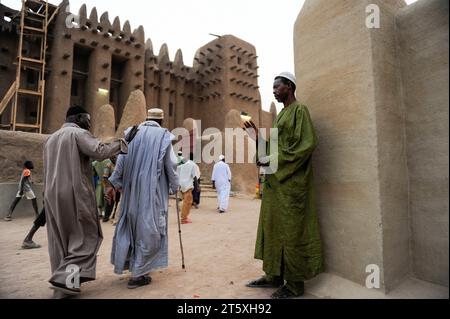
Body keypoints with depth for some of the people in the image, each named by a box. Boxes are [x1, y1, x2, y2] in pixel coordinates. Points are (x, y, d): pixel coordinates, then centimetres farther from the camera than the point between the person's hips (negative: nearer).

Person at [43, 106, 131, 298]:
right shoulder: (78, 133, -6)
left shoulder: (50, 139, 21)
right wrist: (123, 142, -13)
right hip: (75, 194, -8)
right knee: (86, 236, 0)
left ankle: (62, 279, 19)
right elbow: (100, 152, -23)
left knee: (59, 240, 14)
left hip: (52, 195, 9)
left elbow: (49, 169, 23)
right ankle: (66, 277, -6)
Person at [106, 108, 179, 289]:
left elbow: (121, 159, 3)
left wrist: (113, 183, 5)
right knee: (148, 228, 3)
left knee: (131, 223, 18)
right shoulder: (164, 136, -2)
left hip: (132, 188, 5)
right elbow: (170, 164, -3)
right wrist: (174, 186, 9)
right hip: (153, 189, -4)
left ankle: (125, 263, 26)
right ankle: (138, 274, 8)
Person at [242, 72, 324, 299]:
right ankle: (274, 275, 23)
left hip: (291, 180, -9)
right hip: (275, 180, 9)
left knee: (290, 229, -2)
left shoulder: (299, 110, -6)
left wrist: (276, 159, -18)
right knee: (272, 226, 11)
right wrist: (257, 138, 5)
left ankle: (295, 283, 13)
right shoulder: (281, 115, 19)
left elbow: (308, 143, -18)